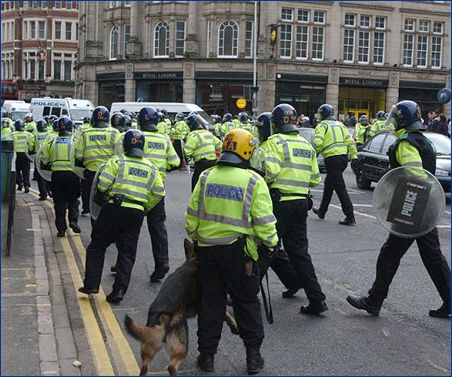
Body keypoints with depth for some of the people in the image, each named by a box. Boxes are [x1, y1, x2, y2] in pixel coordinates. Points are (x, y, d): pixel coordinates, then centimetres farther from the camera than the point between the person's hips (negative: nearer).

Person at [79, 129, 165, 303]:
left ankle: (91, 284, 9)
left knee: (97, 246, 11)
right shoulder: (151, 168, 10)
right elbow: (159, 193, 7)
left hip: (114, 208, -3)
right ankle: (119, 290, 4)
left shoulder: (117, 161, -2)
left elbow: (102, 185, -8)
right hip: (136, 213, 3)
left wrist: (108, 194, 13)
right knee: (127, 253, 9)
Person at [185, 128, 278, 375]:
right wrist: (272, 242, 4)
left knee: (210, 301, 14)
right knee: (246, 302, 11)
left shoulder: (206, 177, 0)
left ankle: (207, 354, 21)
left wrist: (195, 238, 21)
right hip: (239, 251, -3)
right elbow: (263, 221, -12)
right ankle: (253, 355, 18)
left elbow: (192, 216, 5)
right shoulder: (253, 181, -10)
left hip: (207, 249, 3)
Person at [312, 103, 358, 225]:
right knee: (328, 184, 22)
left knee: (340, 188, -7)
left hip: (332, 159, -8)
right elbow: (350, 141, 12)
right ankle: (322, 211, 33)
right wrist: (354, 156, 12)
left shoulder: (322, 125, -3)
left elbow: (317, 142, -18)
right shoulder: (340, 125, 18)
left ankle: (350, 217, -9)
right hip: (343, 158, 8)